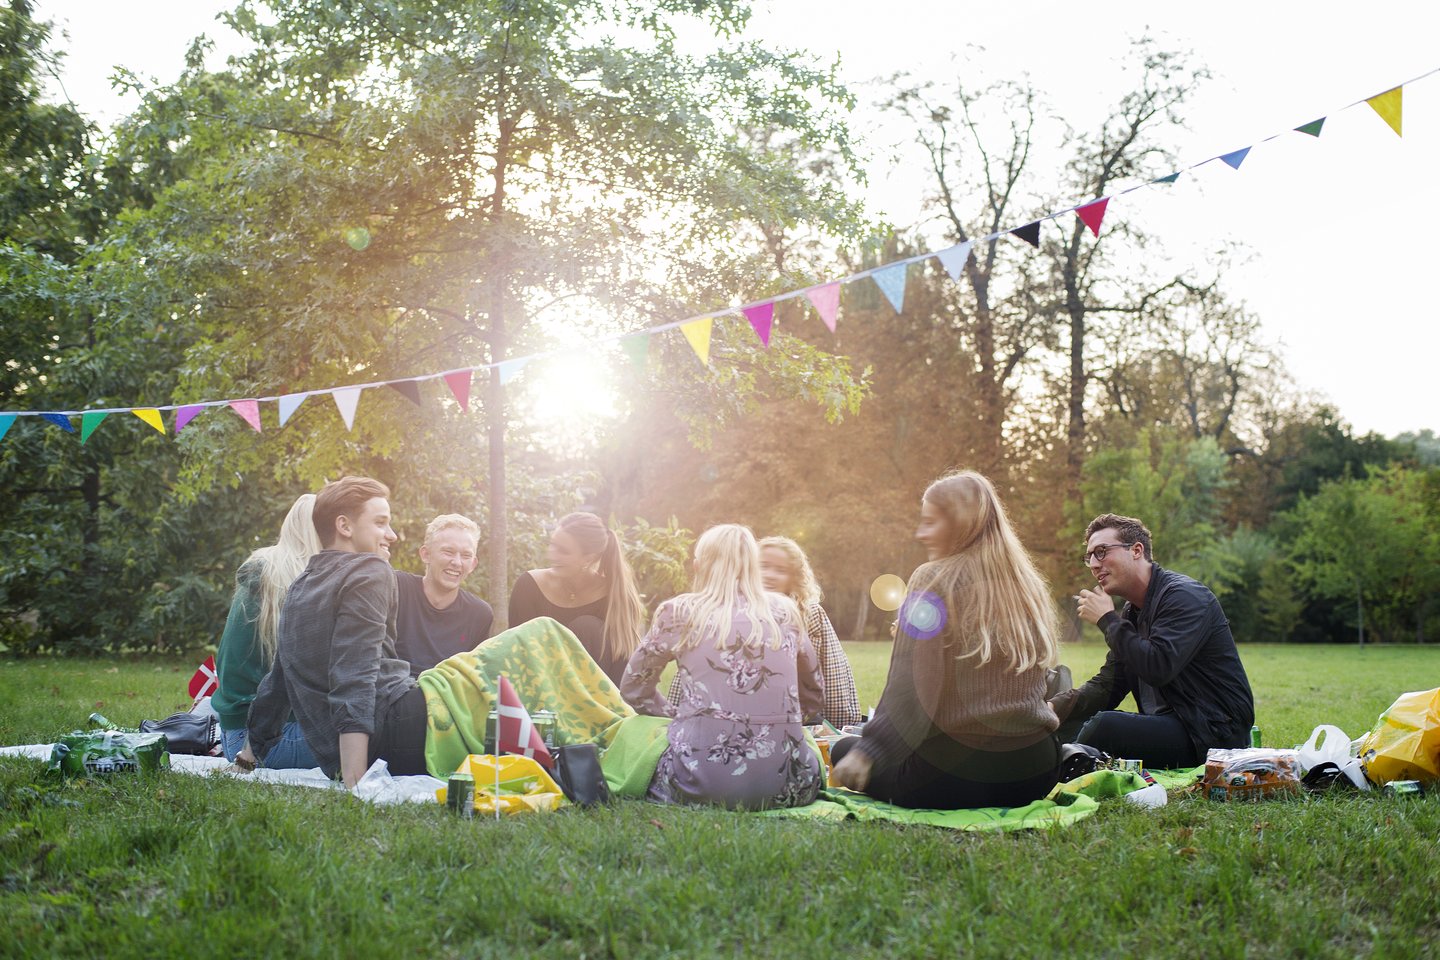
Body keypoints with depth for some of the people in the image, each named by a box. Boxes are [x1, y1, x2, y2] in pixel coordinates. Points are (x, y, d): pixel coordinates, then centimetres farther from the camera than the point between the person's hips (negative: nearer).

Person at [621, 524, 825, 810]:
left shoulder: (679, 613, 5)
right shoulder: (785, 613, 10)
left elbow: (633, 688, 17)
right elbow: (815, 698, 22)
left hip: (702, 782, -2)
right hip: (781, 784, 2)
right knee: (813, 760, 36)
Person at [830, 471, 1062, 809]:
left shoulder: (933, 580, -9)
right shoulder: (1029, 583, 10)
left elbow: (911, 689, -16)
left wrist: (866, 752, -11)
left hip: (959, 767, -7)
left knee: (843, 751, 16)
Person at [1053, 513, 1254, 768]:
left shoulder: (1184, 596, -14)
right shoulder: (1132, 611, 14)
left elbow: (1158, 668, -28)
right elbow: (1106, 686, 11)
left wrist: (1107, 620, -16)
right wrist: (1051, 708, -6)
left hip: (1215, 733, -9)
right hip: (1168, 724, 9)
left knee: (1104, 725, -27)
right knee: (1068, 727, 0)